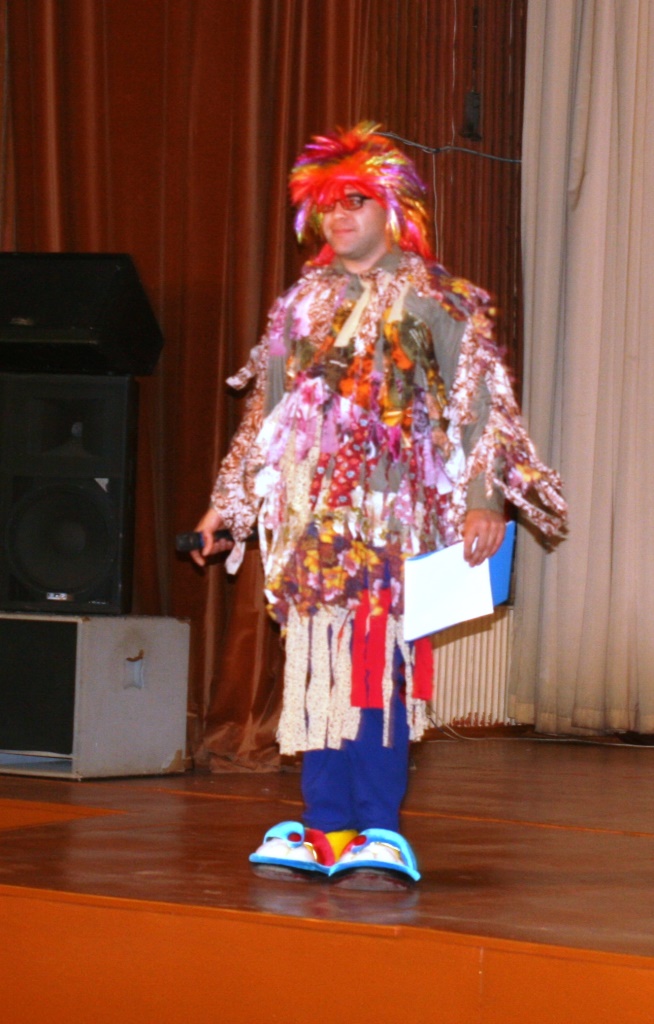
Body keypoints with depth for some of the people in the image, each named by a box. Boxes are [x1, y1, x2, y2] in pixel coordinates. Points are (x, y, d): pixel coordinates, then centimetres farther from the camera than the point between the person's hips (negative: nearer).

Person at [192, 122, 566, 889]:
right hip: (312, 514, 5)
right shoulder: (304, 303, 16)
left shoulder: (432, 299, 0)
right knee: (315, 668, 4)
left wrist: (482, 500, -14)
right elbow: (264, 410, 21)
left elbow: (477, 407, -4)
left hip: (393, 510, -5)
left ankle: (379, 836, -7)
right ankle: (324, 830, 10)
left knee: (379, 666, -10)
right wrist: (228, 502, 20)